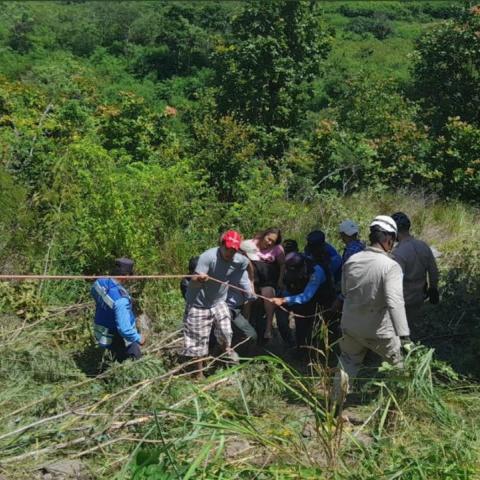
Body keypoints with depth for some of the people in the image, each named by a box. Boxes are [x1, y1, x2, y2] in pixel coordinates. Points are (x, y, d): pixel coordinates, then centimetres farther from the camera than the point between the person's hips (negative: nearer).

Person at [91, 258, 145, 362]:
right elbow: (124, 329, -36)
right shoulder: (120, 299, -38)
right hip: (119, 341, -8)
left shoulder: (100, 282, -12)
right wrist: (138, 338, -19)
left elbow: (93, 292, 15)